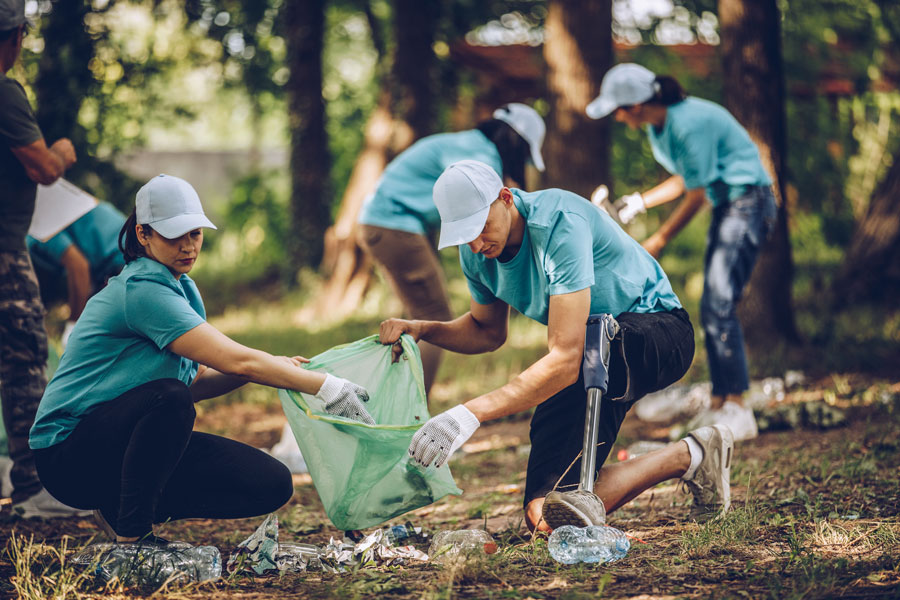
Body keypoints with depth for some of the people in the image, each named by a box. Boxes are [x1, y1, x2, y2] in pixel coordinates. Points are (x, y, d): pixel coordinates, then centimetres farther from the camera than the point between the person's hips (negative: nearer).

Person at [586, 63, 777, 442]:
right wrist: (638, 203, 7)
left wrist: (659, 241, -8)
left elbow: (696, 195, -18)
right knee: (712, 309, 8)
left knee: (720, 304, -16)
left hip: (748, 204, -10)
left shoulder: (690, 123, -24)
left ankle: (737, 410, -18)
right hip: (725, 207, 10)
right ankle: (720, 406, 12)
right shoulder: (657, 127, 6)